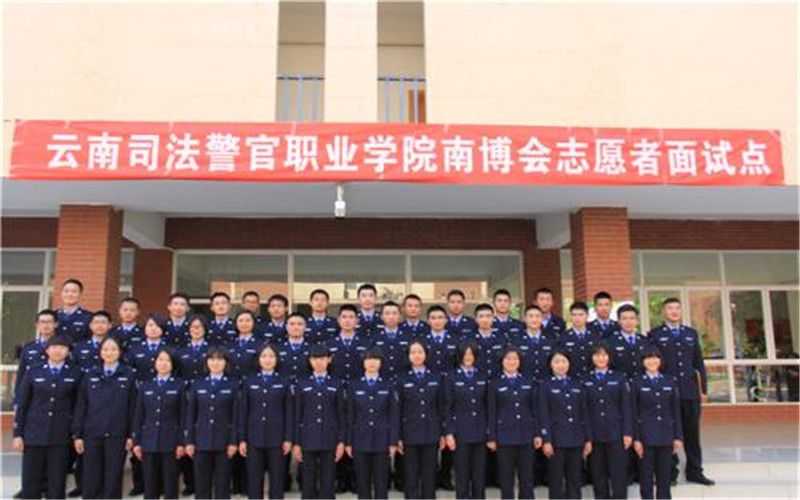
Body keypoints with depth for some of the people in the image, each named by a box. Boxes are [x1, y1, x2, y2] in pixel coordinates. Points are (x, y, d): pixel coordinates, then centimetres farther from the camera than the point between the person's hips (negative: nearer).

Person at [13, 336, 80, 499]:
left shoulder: (75, 374, 3)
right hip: (34, 434, 1)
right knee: (31, 480, 5)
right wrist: (17, 434, 1)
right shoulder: (33, 372, 5)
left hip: (60, 436, -1)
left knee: (57, 481, 3)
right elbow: (21, 405, 5)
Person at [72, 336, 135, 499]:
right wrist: (77, 435, 1)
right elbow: (80, 406, 6)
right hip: (92, 435, 2)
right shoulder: (90, 375, 6)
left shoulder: (128, 376, 1)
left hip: (116, 436, -1)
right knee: (91, 480, 5)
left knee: (113, 479, 4)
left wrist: (131, 435, -5)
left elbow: (132, 408, 0)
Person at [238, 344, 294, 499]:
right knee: (254, 480, 6)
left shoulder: (284, 381, 3)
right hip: (254, 438, 1)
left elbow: (289, 412, 1)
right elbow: (242, 412, 5)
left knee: (277, 480, 4)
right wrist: (242, 439, -1)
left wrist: (288, 439, -5)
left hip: (277, 438, -1)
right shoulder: (249, 382, 6)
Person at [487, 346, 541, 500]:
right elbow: (491, 413, 1)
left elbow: (534, 410, 9)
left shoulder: (528, 383, 9)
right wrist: (492, 438, -4)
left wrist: (537, 434, 2)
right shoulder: (495, 384, 3)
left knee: (527, 478, 5)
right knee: (506, 479, 4)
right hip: (505, 437, -2)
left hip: (526, 436, 2)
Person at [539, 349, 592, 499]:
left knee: (574, 480, 8)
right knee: (556, 481, 3)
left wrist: (588, 439, 4)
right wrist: (546, 440, -13)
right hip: (556, 439, -3)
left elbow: (584, 414, 9)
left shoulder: (577, 385, 10)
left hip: (576, 439, 3)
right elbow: (544, 416, -6)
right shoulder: (546, 386, 0)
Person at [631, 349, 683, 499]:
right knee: (646, 477, 3)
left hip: (666, 436, 2)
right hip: (645, 436, -2)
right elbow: (633, 414, -2)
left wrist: (678, 436, 4)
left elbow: (676, 412, 8)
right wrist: (636, 439, -7)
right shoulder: (637, 383, -1)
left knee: (664, 476, 8)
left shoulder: (671, 382, 7)